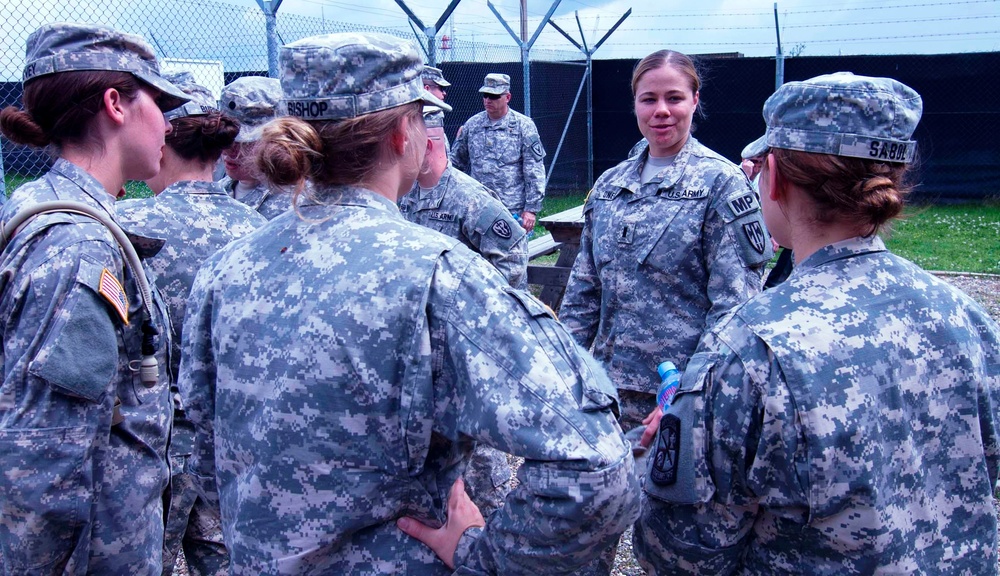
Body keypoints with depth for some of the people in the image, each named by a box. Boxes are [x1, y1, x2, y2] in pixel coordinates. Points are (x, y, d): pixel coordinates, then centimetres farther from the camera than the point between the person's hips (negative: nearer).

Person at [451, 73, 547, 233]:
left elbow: (535, 171, -4)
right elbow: (456, 162, 18)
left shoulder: (523, 125, -1)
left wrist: (531, 209, -9)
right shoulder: (472, 124, 9)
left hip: (513, 210, -3)